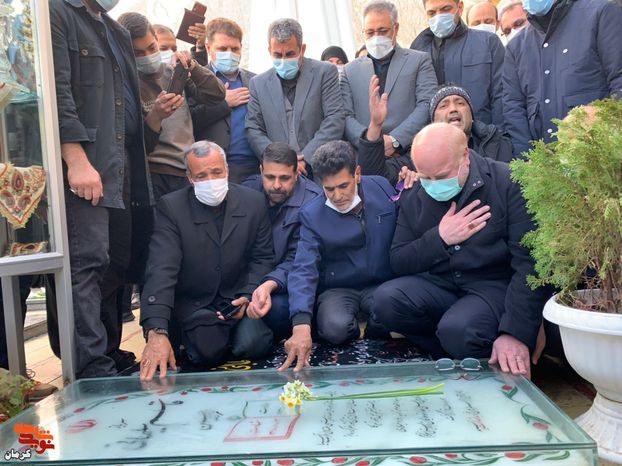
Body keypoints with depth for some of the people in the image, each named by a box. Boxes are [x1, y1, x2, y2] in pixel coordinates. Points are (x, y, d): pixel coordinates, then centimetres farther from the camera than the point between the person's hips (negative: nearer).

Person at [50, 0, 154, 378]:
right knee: (88, 262, -9)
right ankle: (92, 368, -4)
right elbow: (57, 91, -13)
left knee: (117, 264, 10)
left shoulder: (117, 32, 25)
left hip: (122, 171, 8)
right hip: (85, 168, -8)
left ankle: (110, 353, 20)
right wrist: (77, 159, -20)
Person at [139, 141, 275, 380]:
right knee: (208, 352, -22)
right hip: (194, 302, -2)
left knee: (253, 344, -20)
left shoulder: (253, 202, -5)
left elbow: (263, 258, 4)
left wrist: (247, 296, -13)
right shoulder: (171, 207, -14)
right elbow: (161, 271, -24)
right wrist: (156, 333, -35)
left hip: (238, 297, 2)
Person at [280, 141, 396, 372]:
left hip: (381, 285, 1)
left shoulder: (383, 188, -3)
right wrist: (301, 325, -34)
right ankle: (353, 334, 6)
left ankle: (373, 337, 4)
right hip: (338, 289, -1)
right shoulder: (311, 215, -10)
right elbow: (303, 270, -19)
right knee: (335, 328, -32)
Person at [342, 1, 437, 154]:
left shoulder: (419, 61, 13)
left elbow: (428, 105, 1)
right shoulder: (350, 70, 17)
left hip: (410, 153, -1)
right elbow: (345, 116, 9)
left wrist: (395, 140, -11)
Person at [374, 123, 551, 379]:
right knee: (385, 299, -23)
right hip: (439, 284, 5)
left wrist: (516, 334, -23)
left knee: (457, 330, -34)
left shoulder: (507, 183, -10)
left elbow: (530, 263, -15)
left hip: (496, 285, -4)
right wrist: (439, 238, -13)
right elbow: (397, 263, 4)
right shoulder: (413, 197, 5)